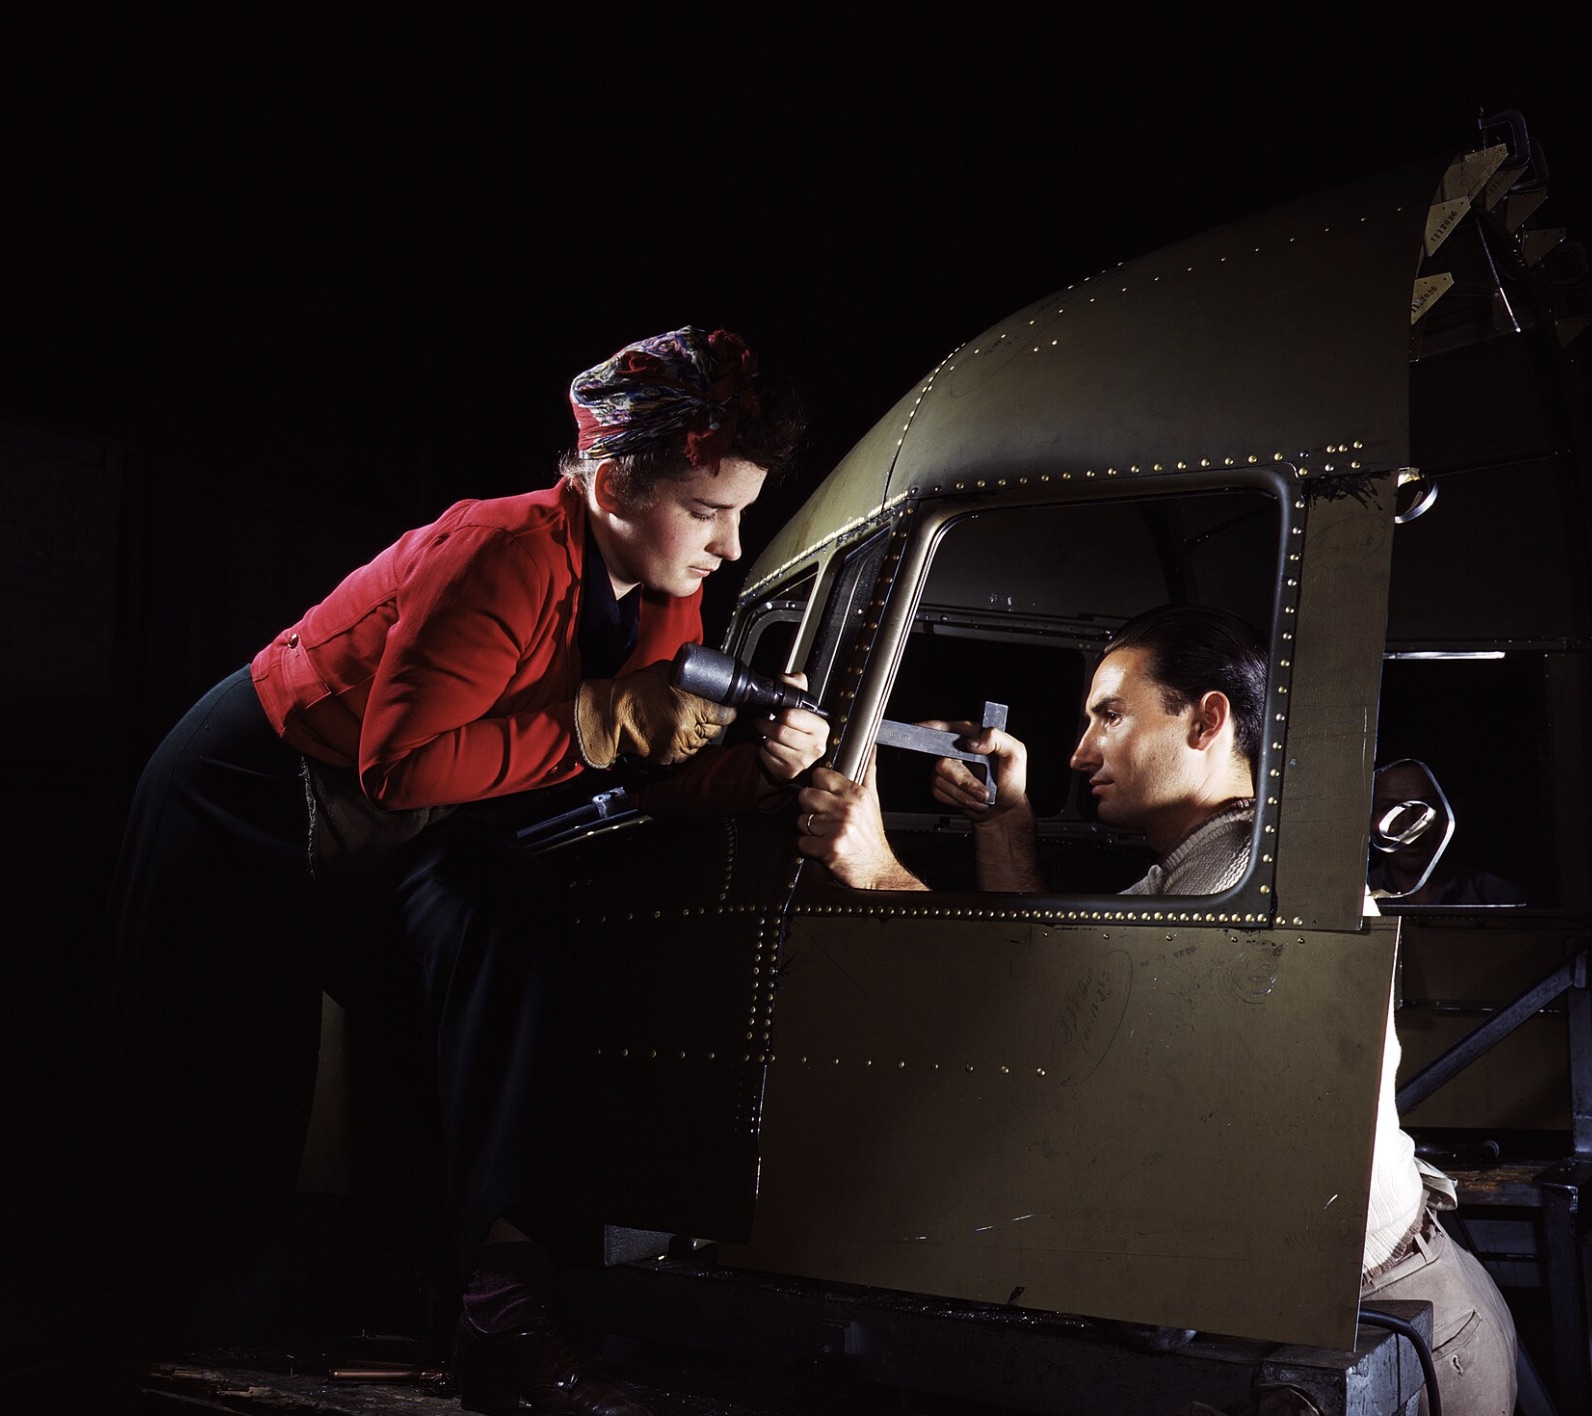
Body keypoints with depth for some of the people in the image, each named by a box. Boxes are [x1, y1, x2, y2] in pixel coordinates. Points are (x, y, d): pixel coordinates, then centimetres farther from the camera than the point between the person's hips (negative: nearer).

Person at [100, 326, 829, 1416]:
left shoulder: (665, 597, -8)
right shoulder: (511, 554, -33)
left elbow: (662, 772, -4)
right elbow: (399, 762, -36)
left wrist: (762, 761, -24)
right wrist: (601, 719, -34)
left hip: (405, 833, 6)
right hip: (248, 807, -6)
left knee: (510, 929, -22)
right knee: (223, 1101, 3)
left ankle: (506, 1325, -19)